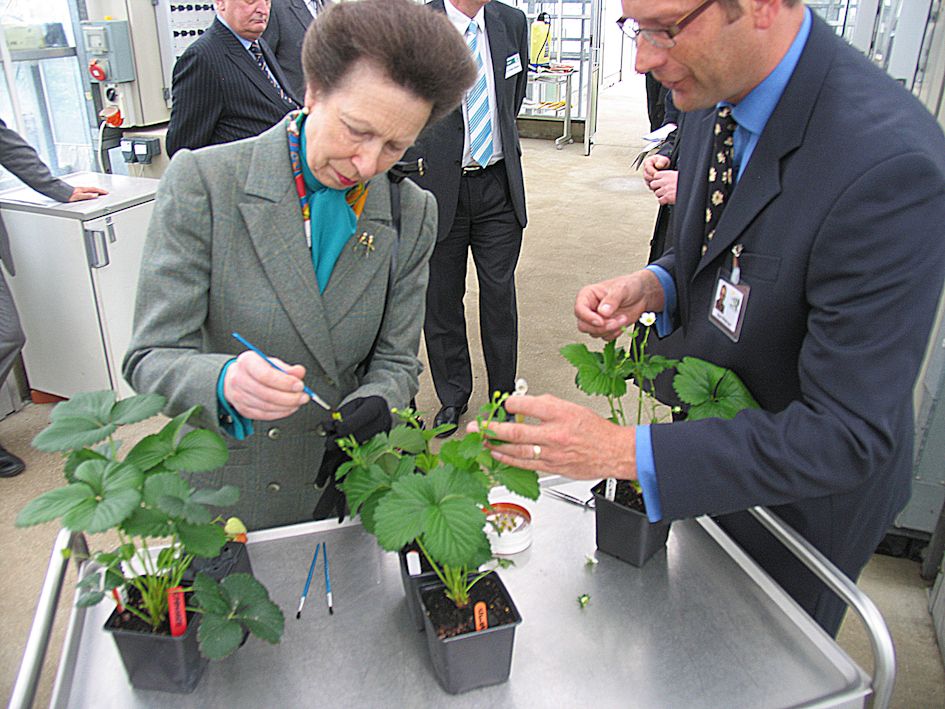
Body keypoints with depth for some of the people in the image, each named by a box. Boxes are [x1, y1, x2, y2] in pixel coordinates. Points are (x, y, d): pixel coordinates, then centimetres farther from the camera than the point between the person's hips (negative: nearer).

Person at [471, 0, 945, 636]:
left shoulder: (889, 165, -36)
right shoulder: (716, 100, -10)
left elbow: (848, 435, -33)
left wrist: (623, 451, -37)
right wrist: (656, 286, -15)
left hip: (802, 500, -6)